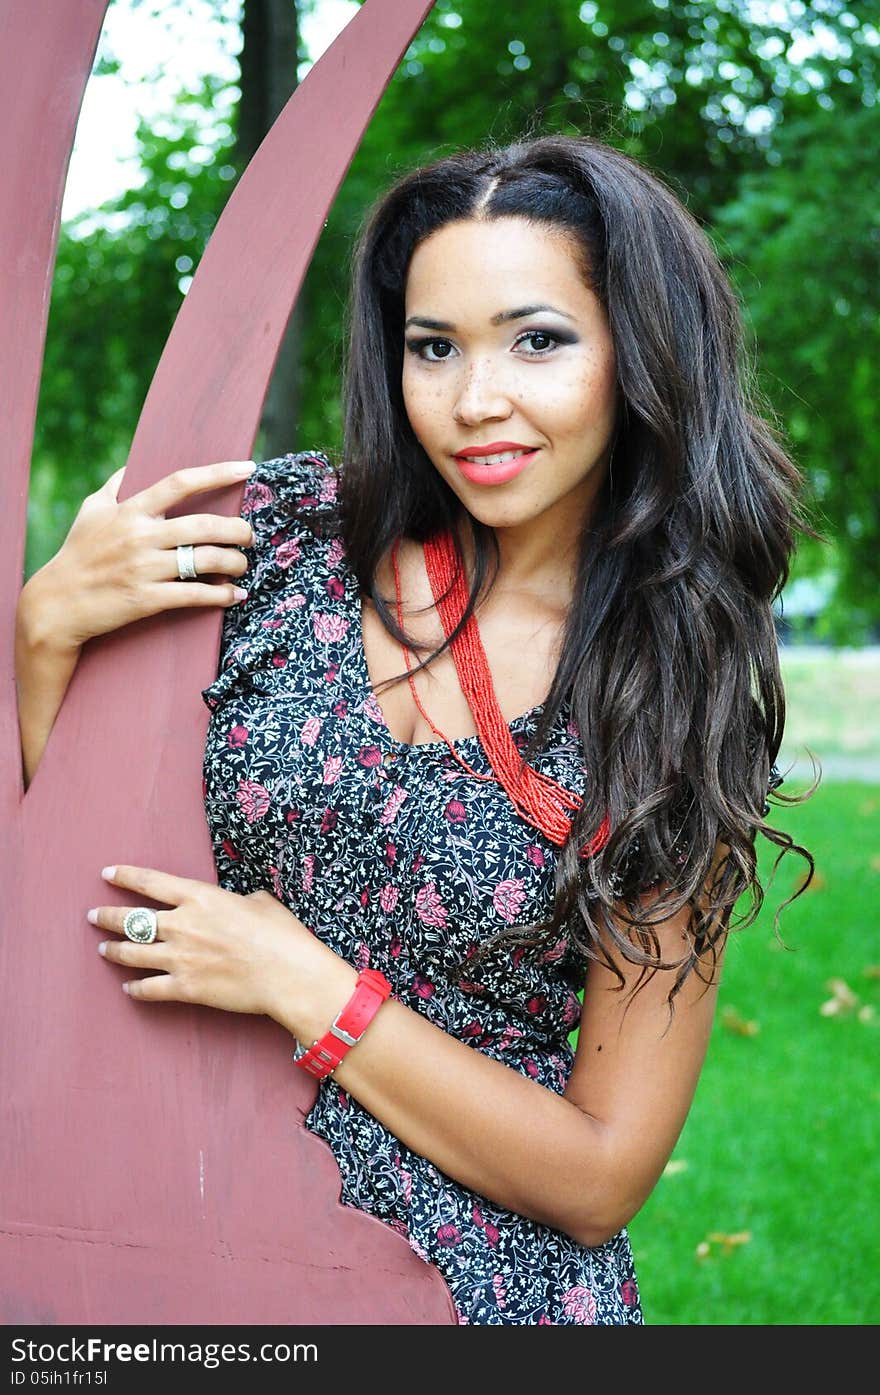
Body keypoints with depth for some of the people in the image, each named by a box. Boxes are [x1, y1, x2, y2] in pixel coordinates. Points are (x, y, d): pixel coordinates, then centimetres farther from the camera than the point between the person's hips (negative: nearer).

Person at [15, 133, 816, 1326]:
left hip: (481, 1287, -1)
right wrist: (48, 622, -15)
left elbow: (604, 1175, -11)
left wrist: (307, 986, -17)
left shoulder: (683, 711, -10)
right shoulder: (288, 530, -7)